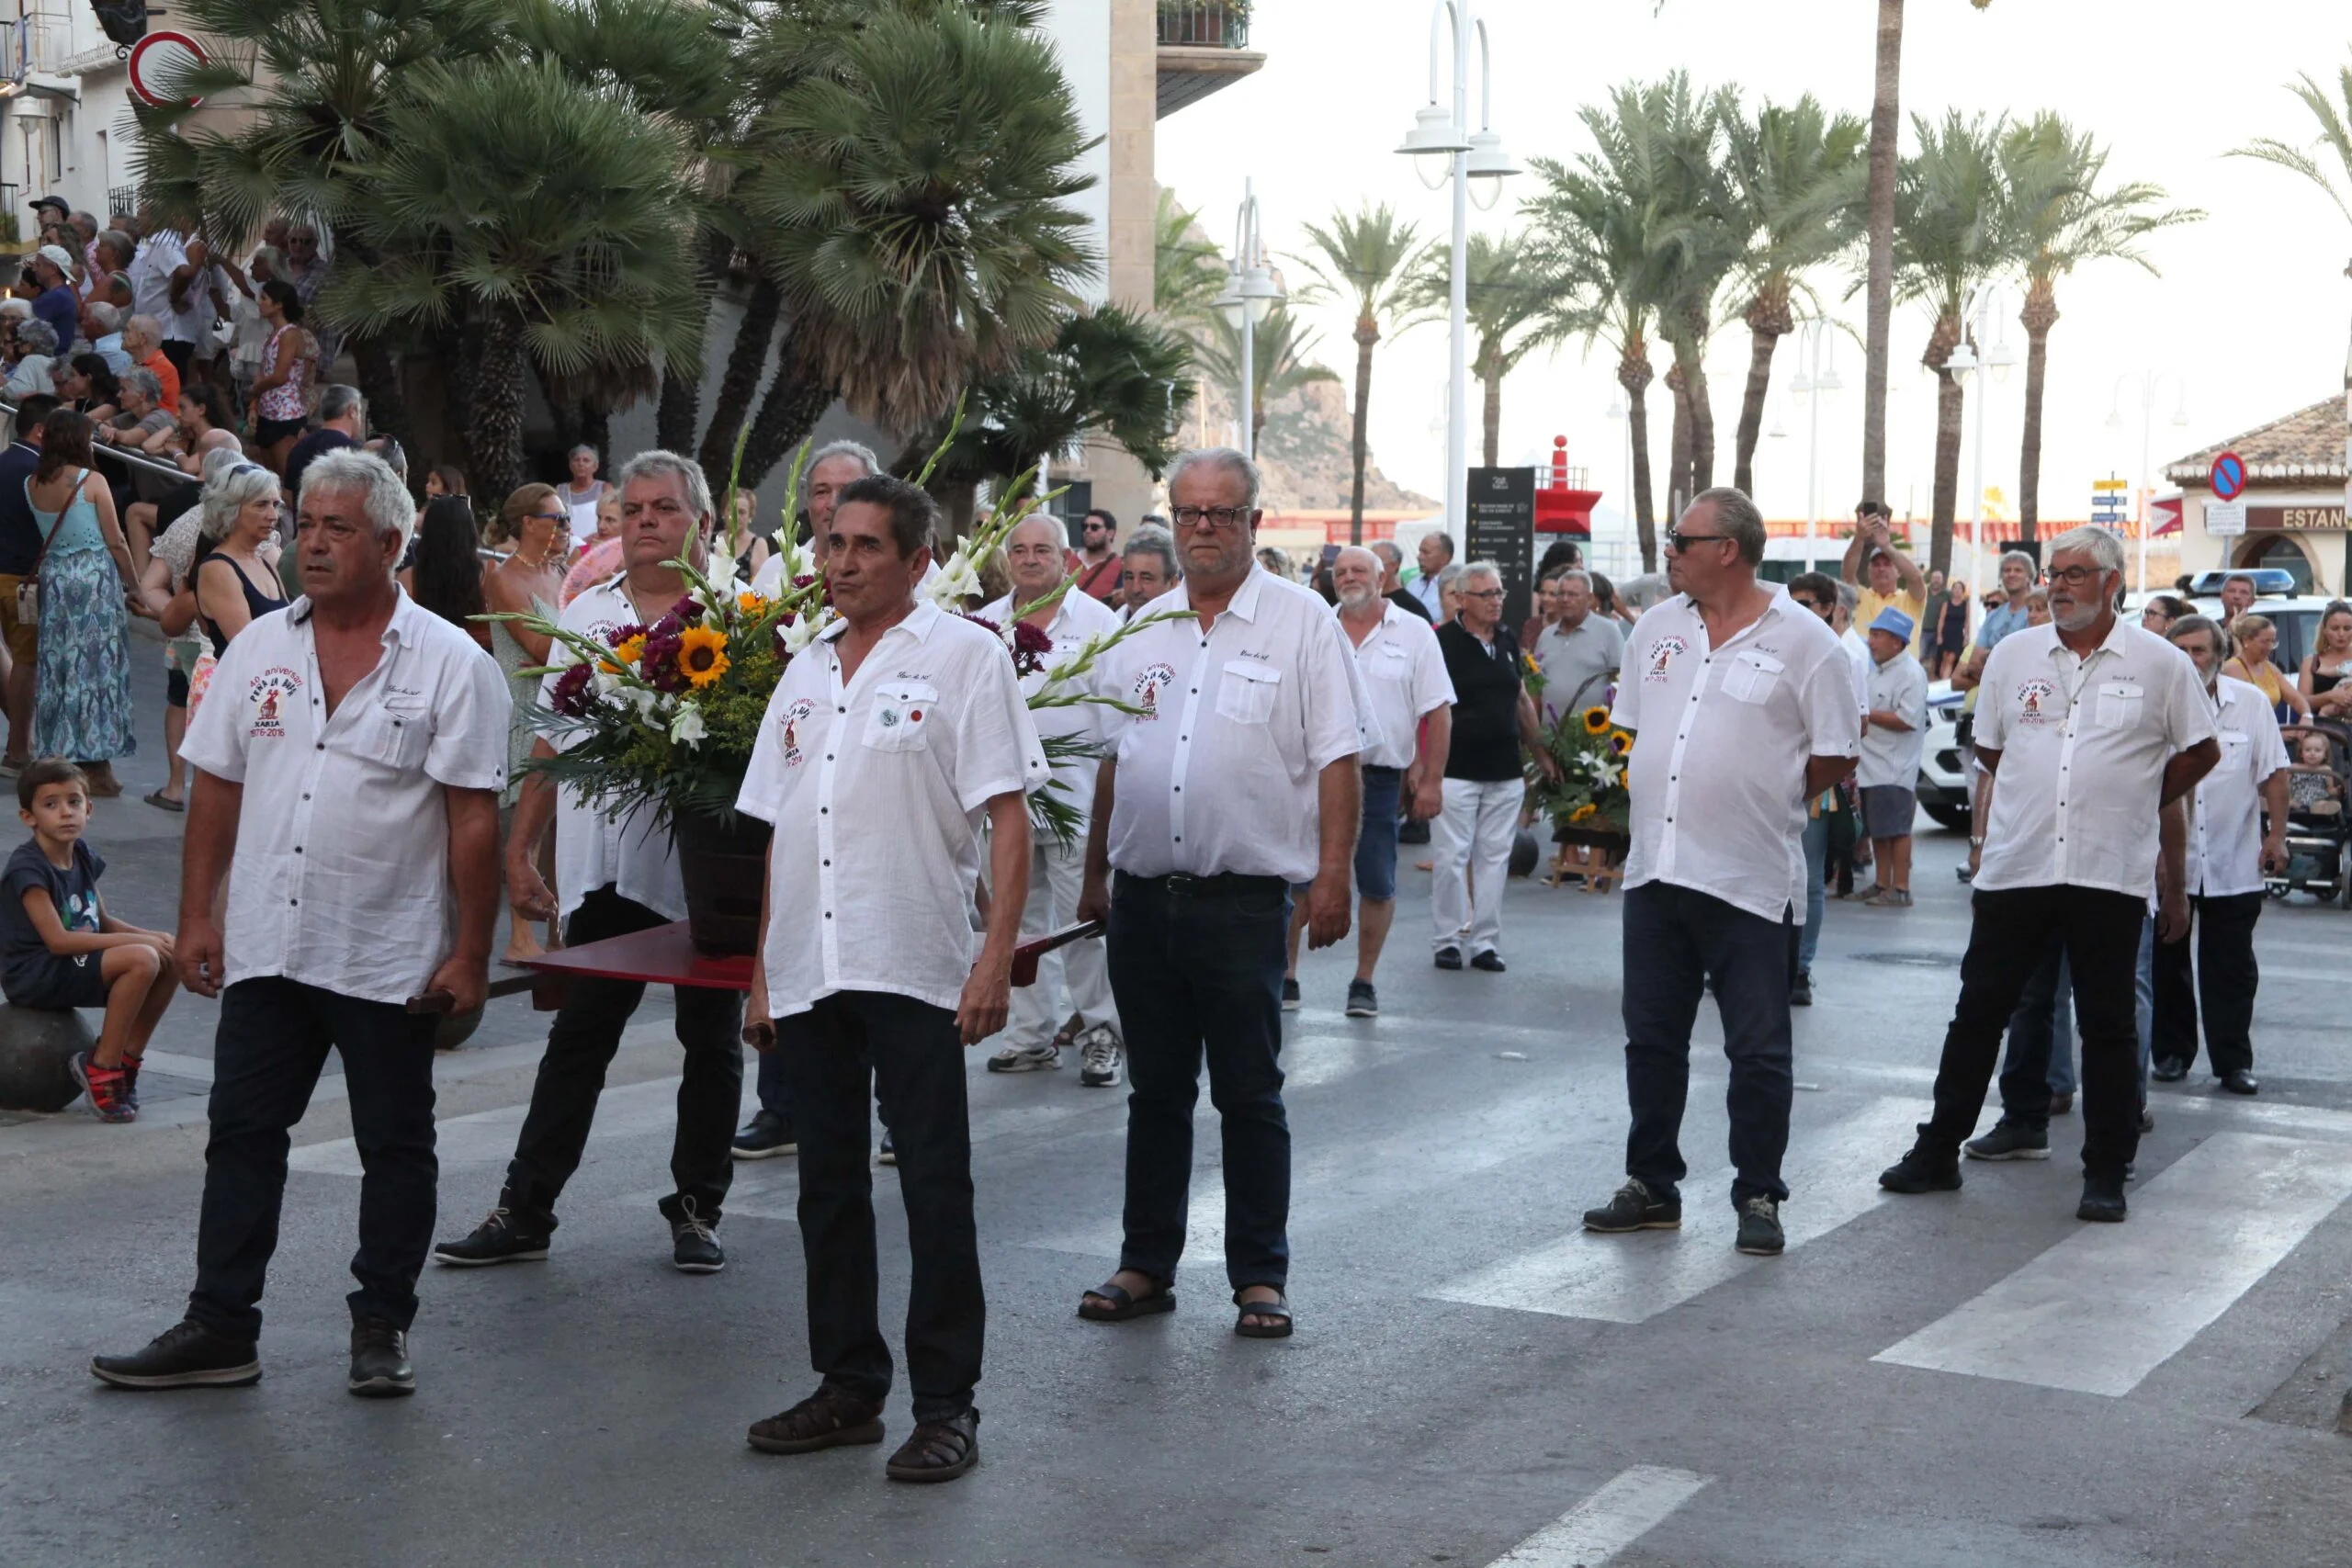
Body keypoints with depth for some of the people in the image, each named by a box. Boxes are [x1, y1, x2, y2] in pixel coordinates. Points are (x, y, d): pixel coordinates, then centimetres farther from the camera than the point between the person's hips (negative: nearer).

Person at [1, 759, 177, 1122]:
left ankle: (127, 1059, 3)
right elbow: (57, 940, -23)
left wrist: (156, 937, -5)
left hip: (79, 967, 8)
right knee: (141, 959, -27)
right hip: (34, 976, -8)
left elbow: (103, 923, 14)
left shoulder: (83, 855, 7)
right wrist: (138, 940, -23)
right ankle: (102, 1068, -18)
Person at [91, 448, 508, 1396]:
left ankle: (382, 1330, 19)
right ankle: (220, 1329, 15)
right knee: (242, 1135, 7)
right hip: (265, 949, 4)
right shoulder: (260, 649, 7)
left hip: (391, 960, -4)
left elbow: (474, 818, -9)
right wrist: (197, 916, 5)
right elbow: (218, 786, 10)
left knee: (395, 1148, 7)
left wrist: (470, 953, -12)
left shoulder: (451, 665, -7)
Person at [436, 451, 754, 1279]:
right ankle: (525, 1209, 13)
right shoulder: (586, 615, 11)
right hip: (606, 866, 3)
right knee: (577, 1041, 8)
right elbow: (552, 740, 15)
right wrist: (521, 849, 11)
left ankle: (697, 1208, 20)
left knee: (712, 1041, 8)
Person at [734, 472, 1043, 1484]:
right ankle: (848, 1387, 22)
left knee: (936, 1186, -2)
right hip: (808, 971, 6)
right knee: (828, 1184, 12)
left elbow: (1008, 817, -7)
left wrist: (998, 955, -16)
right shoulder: (807, 670, 15)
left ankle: (946, 1404, 5)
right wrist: (761, 967, 14)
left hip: (913, 971, -6)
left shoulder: (962, 657, -2)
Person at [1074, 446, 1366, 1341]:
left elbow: (1337, 760, -6)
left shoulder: (1301, 624, -2)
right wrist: (1095, 875, 15)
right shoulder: (1140, 631, 12)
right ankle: (1146, 1267, 22)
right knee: (1155, 1091, 13)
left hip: (1243, 899, -4)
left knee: (1249, 1095, 3)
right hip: (1143, 898, 5)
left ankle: (1259, 1277, 12)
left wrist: (1333, 874, -13)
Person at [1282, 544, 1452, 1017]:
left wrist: (1431, 781, -7)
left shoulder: (1414, 633, 0)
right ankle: (1285, 975, 13)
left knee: (1378, 885, 5)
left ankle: (1364, 983, 17)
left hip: (1380, 778, -2)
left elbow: (1437, 711, -2)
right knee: (1296, 879, 2)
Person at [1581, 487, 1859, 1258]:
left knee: (1758, 1051, 2)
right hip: (1655, 869, 6)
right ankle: (1651, 1187, 24)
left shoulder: (1804, 641, -8)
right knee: (1651, 1039, 12)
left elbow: (1835, 756, -4)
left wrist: (1762, 798, 1)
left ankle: (1759, 1199, 12)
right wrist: (1675, 793, 11)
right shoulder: (1656, 628, 9)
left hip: (1748, 880, -6)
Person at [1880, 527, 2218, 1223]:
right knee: (1978, 1013, 6)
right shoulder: (2013, 654, 7)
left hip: (2109, 873, -2)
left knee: (2108, 1026, 5)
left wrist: (2132, 806, 7)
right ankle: (1938, 1153, 15)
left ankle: (2106, 1175, 13)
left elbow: (2201, 751, 8)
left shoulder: (2161, 663, -1)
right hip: (2016, 867, 2)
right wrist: (2044, 795, 12)